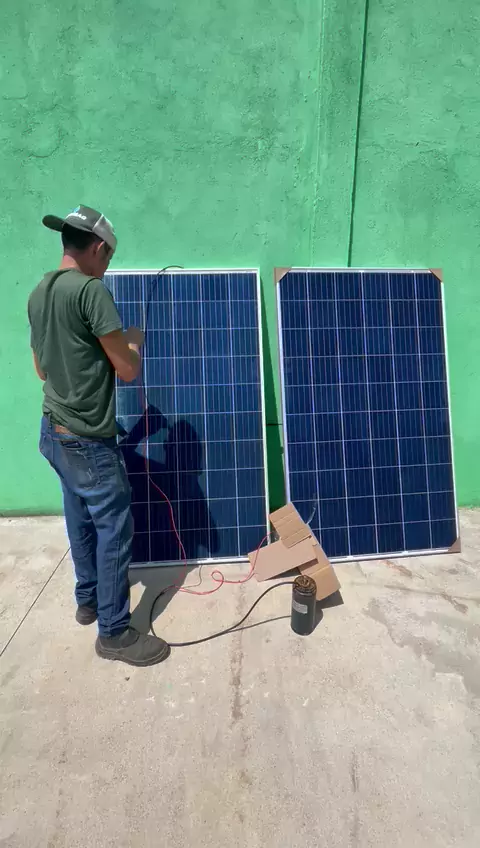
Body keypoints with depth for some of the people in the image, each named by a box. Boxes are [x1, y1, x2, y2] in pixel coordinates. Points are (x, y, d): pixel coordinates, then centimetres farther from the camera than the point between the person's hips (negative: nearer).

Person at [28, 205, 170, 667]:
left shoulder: (38, 293, 8)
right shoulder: (91, 290, -18)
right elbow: (128, 371, -15)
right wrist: (133, 343, 5)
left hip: (54, 432, 9)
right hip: (87, 439, -9)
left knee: (81, 521, 21)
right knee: (114, 529, 3)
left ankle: (87, 600, 39)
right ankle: (114, 632, 17)